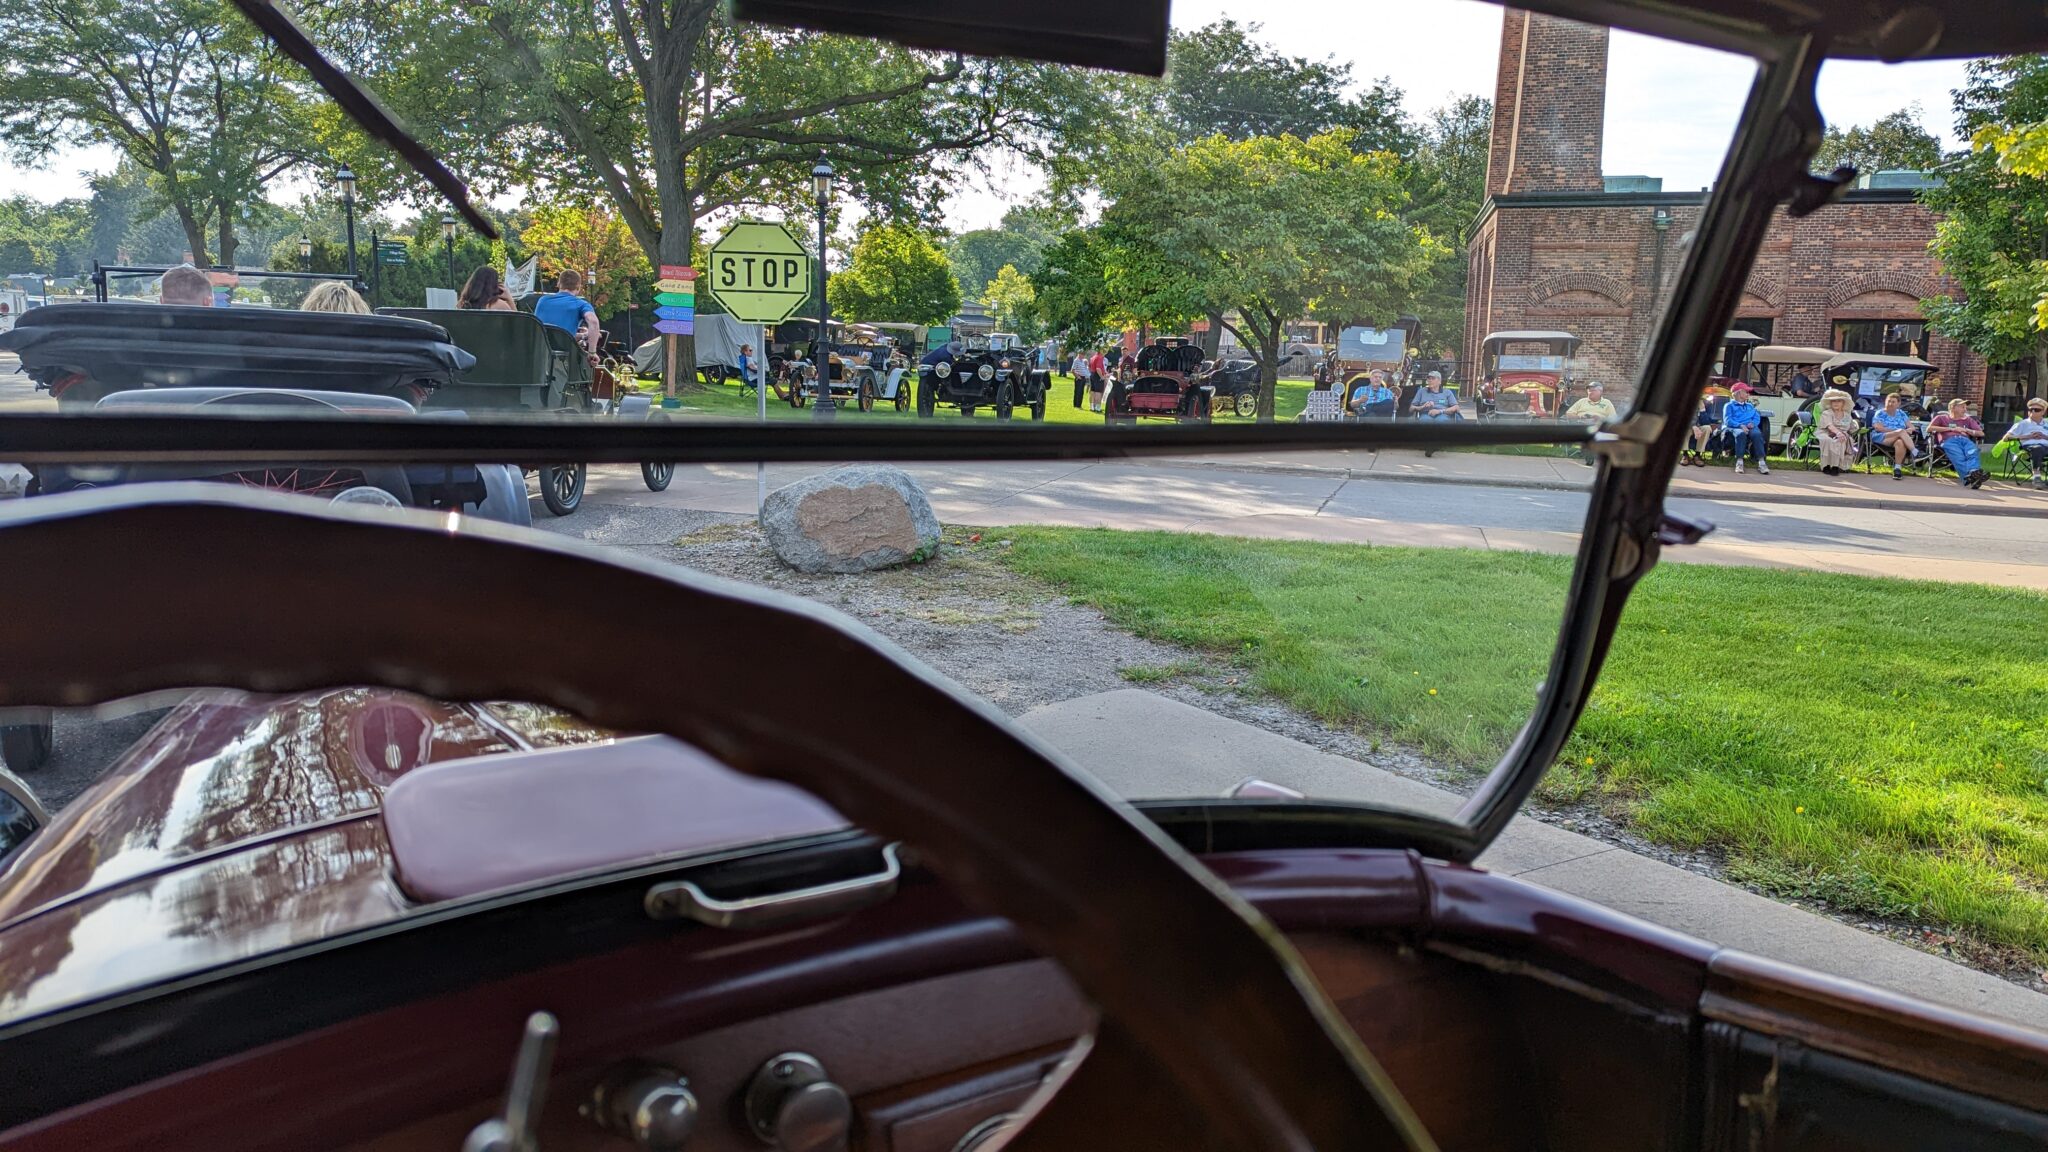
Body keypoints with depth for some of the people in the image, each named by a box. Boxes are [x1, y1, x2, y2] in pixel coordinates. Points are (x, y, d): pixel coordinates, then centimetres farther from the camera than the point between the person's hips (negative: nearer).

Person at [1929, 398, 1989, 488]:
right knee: (1959, 457, -39)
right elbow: (1929, 428, 8)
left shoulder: (1968, 419, 38)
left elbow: (1981, 433, 28)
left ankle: (1974, 472, -65)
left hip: (1966, 440, 3)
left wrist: (1966, 430, 12)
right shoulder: (1942, 418, 29)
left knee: (1973, 453, -36)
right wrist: (1951, 429, 7)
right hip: (1949, 441, -3)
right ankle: (1968, 476, -66)